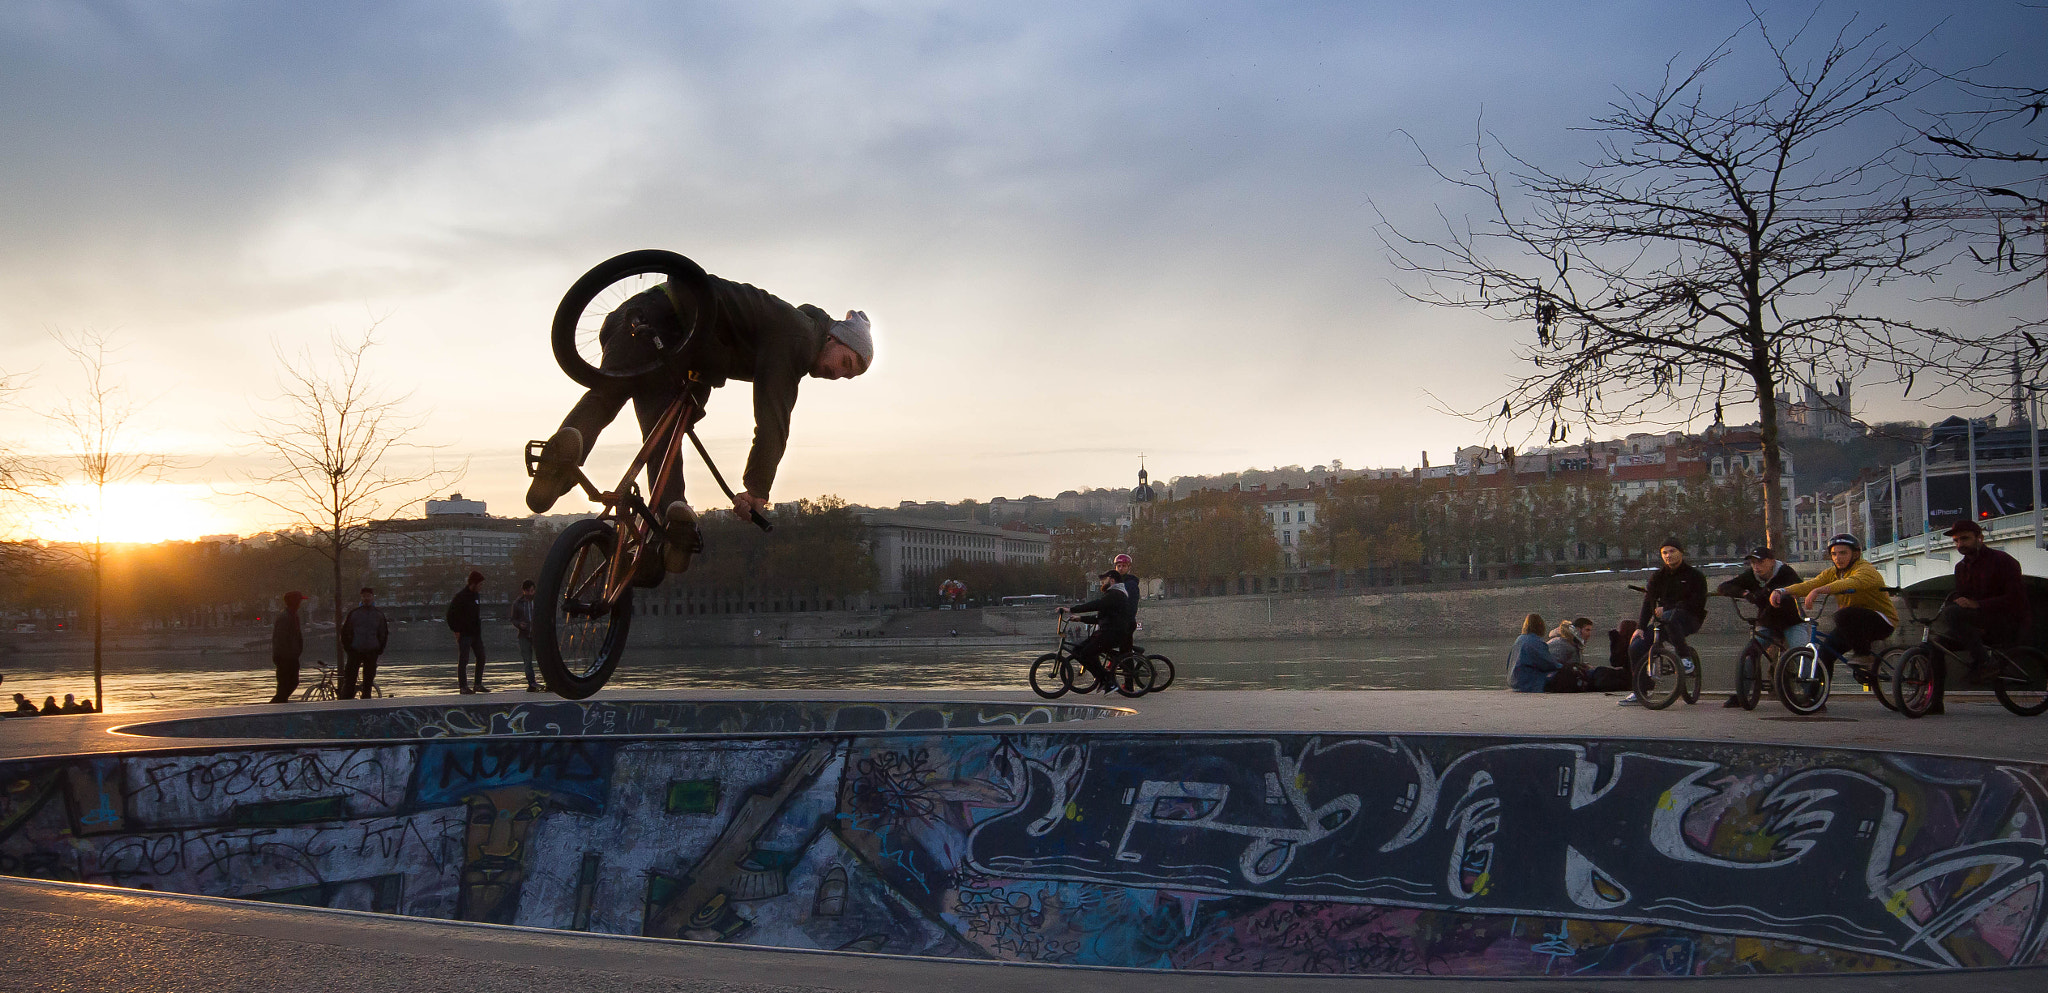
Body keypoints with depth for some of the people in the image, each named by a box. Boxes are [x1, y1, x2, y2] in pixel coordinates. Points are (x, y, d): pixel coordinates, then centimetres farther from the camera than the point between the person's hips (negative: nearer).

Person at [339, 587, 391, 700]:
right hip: (355, 651, -1)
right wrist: (347, 647, -2)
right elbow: (345, 631, 5)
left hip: (371, 652, 2)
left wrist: (379, 649, 5)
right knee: (349, 680, -4)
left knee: (368, 681, 5)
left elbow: (384, 633, 13)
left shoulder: (379, 615, 7)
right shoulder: (354, 613, 2)